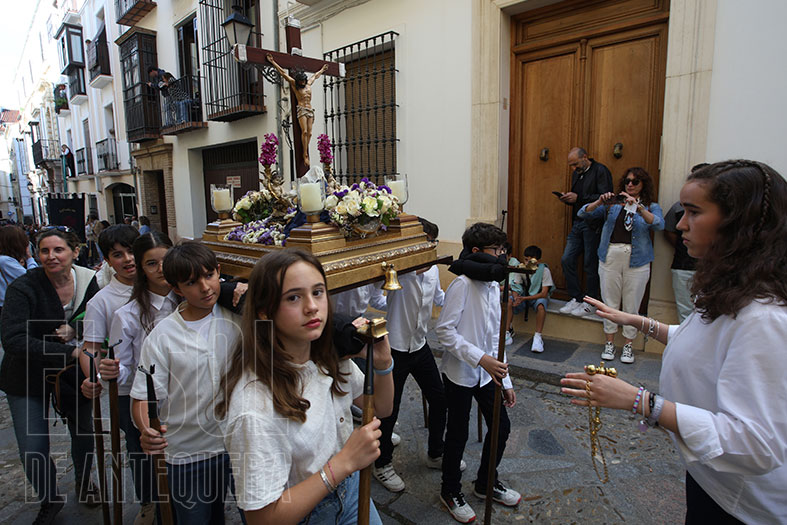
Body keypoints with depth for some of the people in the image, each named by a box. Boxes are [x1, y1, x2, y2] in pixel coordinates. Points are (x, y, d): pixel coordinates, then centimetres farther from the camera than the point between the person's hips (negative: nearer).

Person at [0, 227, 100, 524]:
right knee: (33, 452, 1)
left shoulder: (89, 282, -11)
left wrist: (75, 330, -18)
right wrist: (70, 351, -37)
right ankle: (50, 500, 32)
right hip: (29, 378, -2)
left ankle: (84, 482, 47)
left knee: (83, 432, 16)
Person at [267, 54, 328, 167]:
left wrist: (322, 70, 49)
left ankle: (305, 153, -3)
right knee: (304, 132, -17)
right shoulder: (294, 84, 4)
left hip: (310, 110, 5)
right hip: (301, 110, -5)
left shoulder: (308, 83, 17)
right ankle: (305, 154, -15)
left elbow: (316, 76, 34)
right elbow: (283, 73, 5)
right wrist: (273, 62, 5)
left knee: (309, 133, -4)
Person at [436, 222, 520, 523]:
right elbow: (444, 331, -22)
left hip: (487, 373, 8)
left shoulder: (493, 286, 8)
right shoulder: (463, 284, -19)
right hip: (460, 374, -8)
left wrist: (506, 381, 14)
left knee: (501, 427, 16)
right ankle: (451, 492, 34)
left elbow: (495, 337, 13)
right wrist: (480, 358, -26)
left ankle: (486, 483, 41)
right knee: (458, 434, 8)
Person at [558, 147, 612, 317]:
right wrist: (568, 199, 3)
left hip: (592, 225, -7)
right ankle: (576, 299, 15)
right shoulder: (576, 174, 16)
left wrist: (578, 198, -20)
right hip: (577, 223, 8)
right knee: (566, 260, 3)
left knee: (590, 264, -1)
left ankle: (590, 304, 13)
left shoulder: (600, 171, -7)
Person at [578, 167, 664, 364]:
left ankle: (628, 345, 16)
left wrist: (638, 208, -25)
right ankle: (609, 342, 17)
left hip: (636, 259, -1)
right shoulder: (613, 203, 10)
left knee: (632, 304, 3)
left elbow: (659, 224, -13)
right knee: (610, 301, 6)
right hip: (610, 256, 1)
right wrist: (600, 202, -17)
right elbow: (584, 213, 1)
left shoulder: (651, 206, 8)